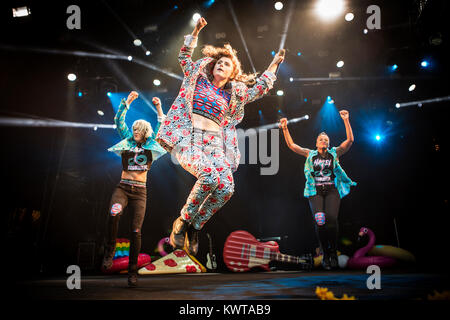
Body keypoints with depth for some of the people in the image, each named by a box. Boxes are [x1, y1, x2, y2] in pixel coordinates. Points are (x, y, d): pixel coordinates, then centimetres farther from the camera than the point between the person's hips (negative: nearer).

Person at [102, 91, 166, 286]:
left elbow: (162, 127, 7)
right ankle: (109, 251, -16)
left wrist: (159, 108, -2)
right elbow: (119, 121, 7)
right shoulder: (127, 141, 13)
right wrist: (127, 102, 1)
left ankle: (132, 270, 4)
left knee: (136, 230, -6)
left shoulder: (151, 145, 12)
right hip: (123, 187, 0)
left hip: (140, 191, 0)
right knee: (114, 213, -33)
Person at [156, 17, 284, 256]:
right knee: (210, 176, -33)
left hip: (214, 145, 3)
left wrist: (273, 65, 37)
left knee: (226, 187, -24)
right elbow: (184, 56, 21)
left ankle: (194, 227, -3)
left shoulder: (235, 93, 23)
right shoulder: (197, 78, 19)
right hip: (187, 140, -3)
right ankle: (183, 220, -11)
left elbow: (261, 87, 34)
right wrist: (195, 32, 13)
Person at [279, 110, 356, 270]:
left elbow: (350, 140, 1)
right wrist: (285, 129, 2)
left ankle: (333, 252, -5)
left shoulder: (335, 153, 11)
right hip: (315, 192, 0)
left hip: (332, 191, 0)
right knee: (319, 221, -21)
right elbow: (291, 145, 11)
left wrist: (346, 121, -8)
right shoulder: (310, 154, 14)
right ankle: (325, 254, -5)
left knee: (331, 218, -24)